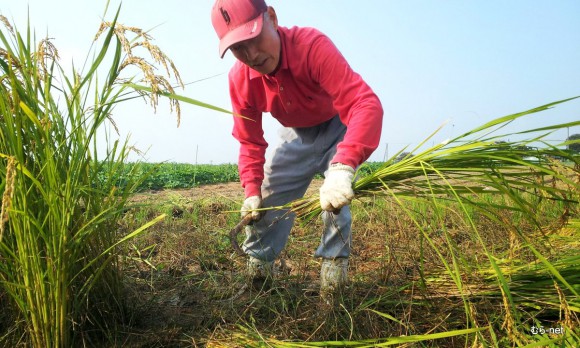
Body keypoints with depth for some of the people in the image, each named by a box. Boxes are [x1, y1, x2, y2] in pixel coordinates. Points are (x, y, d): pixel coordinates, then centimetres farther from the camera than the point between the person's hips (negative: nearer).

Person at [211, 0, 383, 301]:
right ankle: (258, 263, 18)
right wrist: (251, 191, -22)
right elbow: (250, 143, -9)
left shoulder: (312, 45, -38)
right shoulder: (239, 79, -21)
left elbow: (366, 104, -49)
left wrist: (342, 168, -63)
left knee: (335, 195, -26)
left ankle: (334, 263, -9)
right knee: (267, 197, 0)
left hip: (338, 125, -4)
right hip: (297, 132, 5)